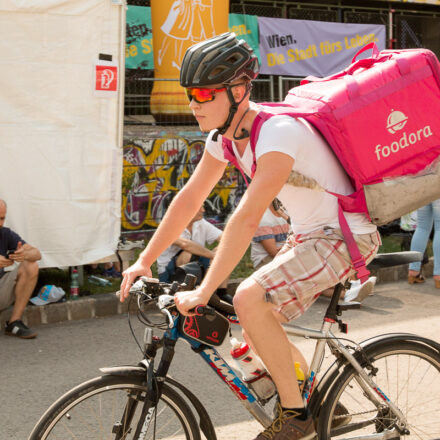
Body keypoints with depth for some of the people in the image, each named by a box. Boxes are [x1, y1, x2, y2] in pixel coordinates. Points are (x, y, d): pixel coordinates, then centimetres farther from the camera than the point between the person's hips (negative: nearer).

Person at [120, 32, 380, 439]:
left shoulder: (278, 132, -29)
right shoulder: (224, 136, -1)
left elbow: (246, 220, -34)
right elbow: (189, 199, 5)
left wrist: (203, 292, -32)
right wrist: (144, 261, 2)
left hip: (345, 237, -9)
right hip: (306, 236, 9)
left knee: (249, 299, -26)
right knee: (257, 334, 10)